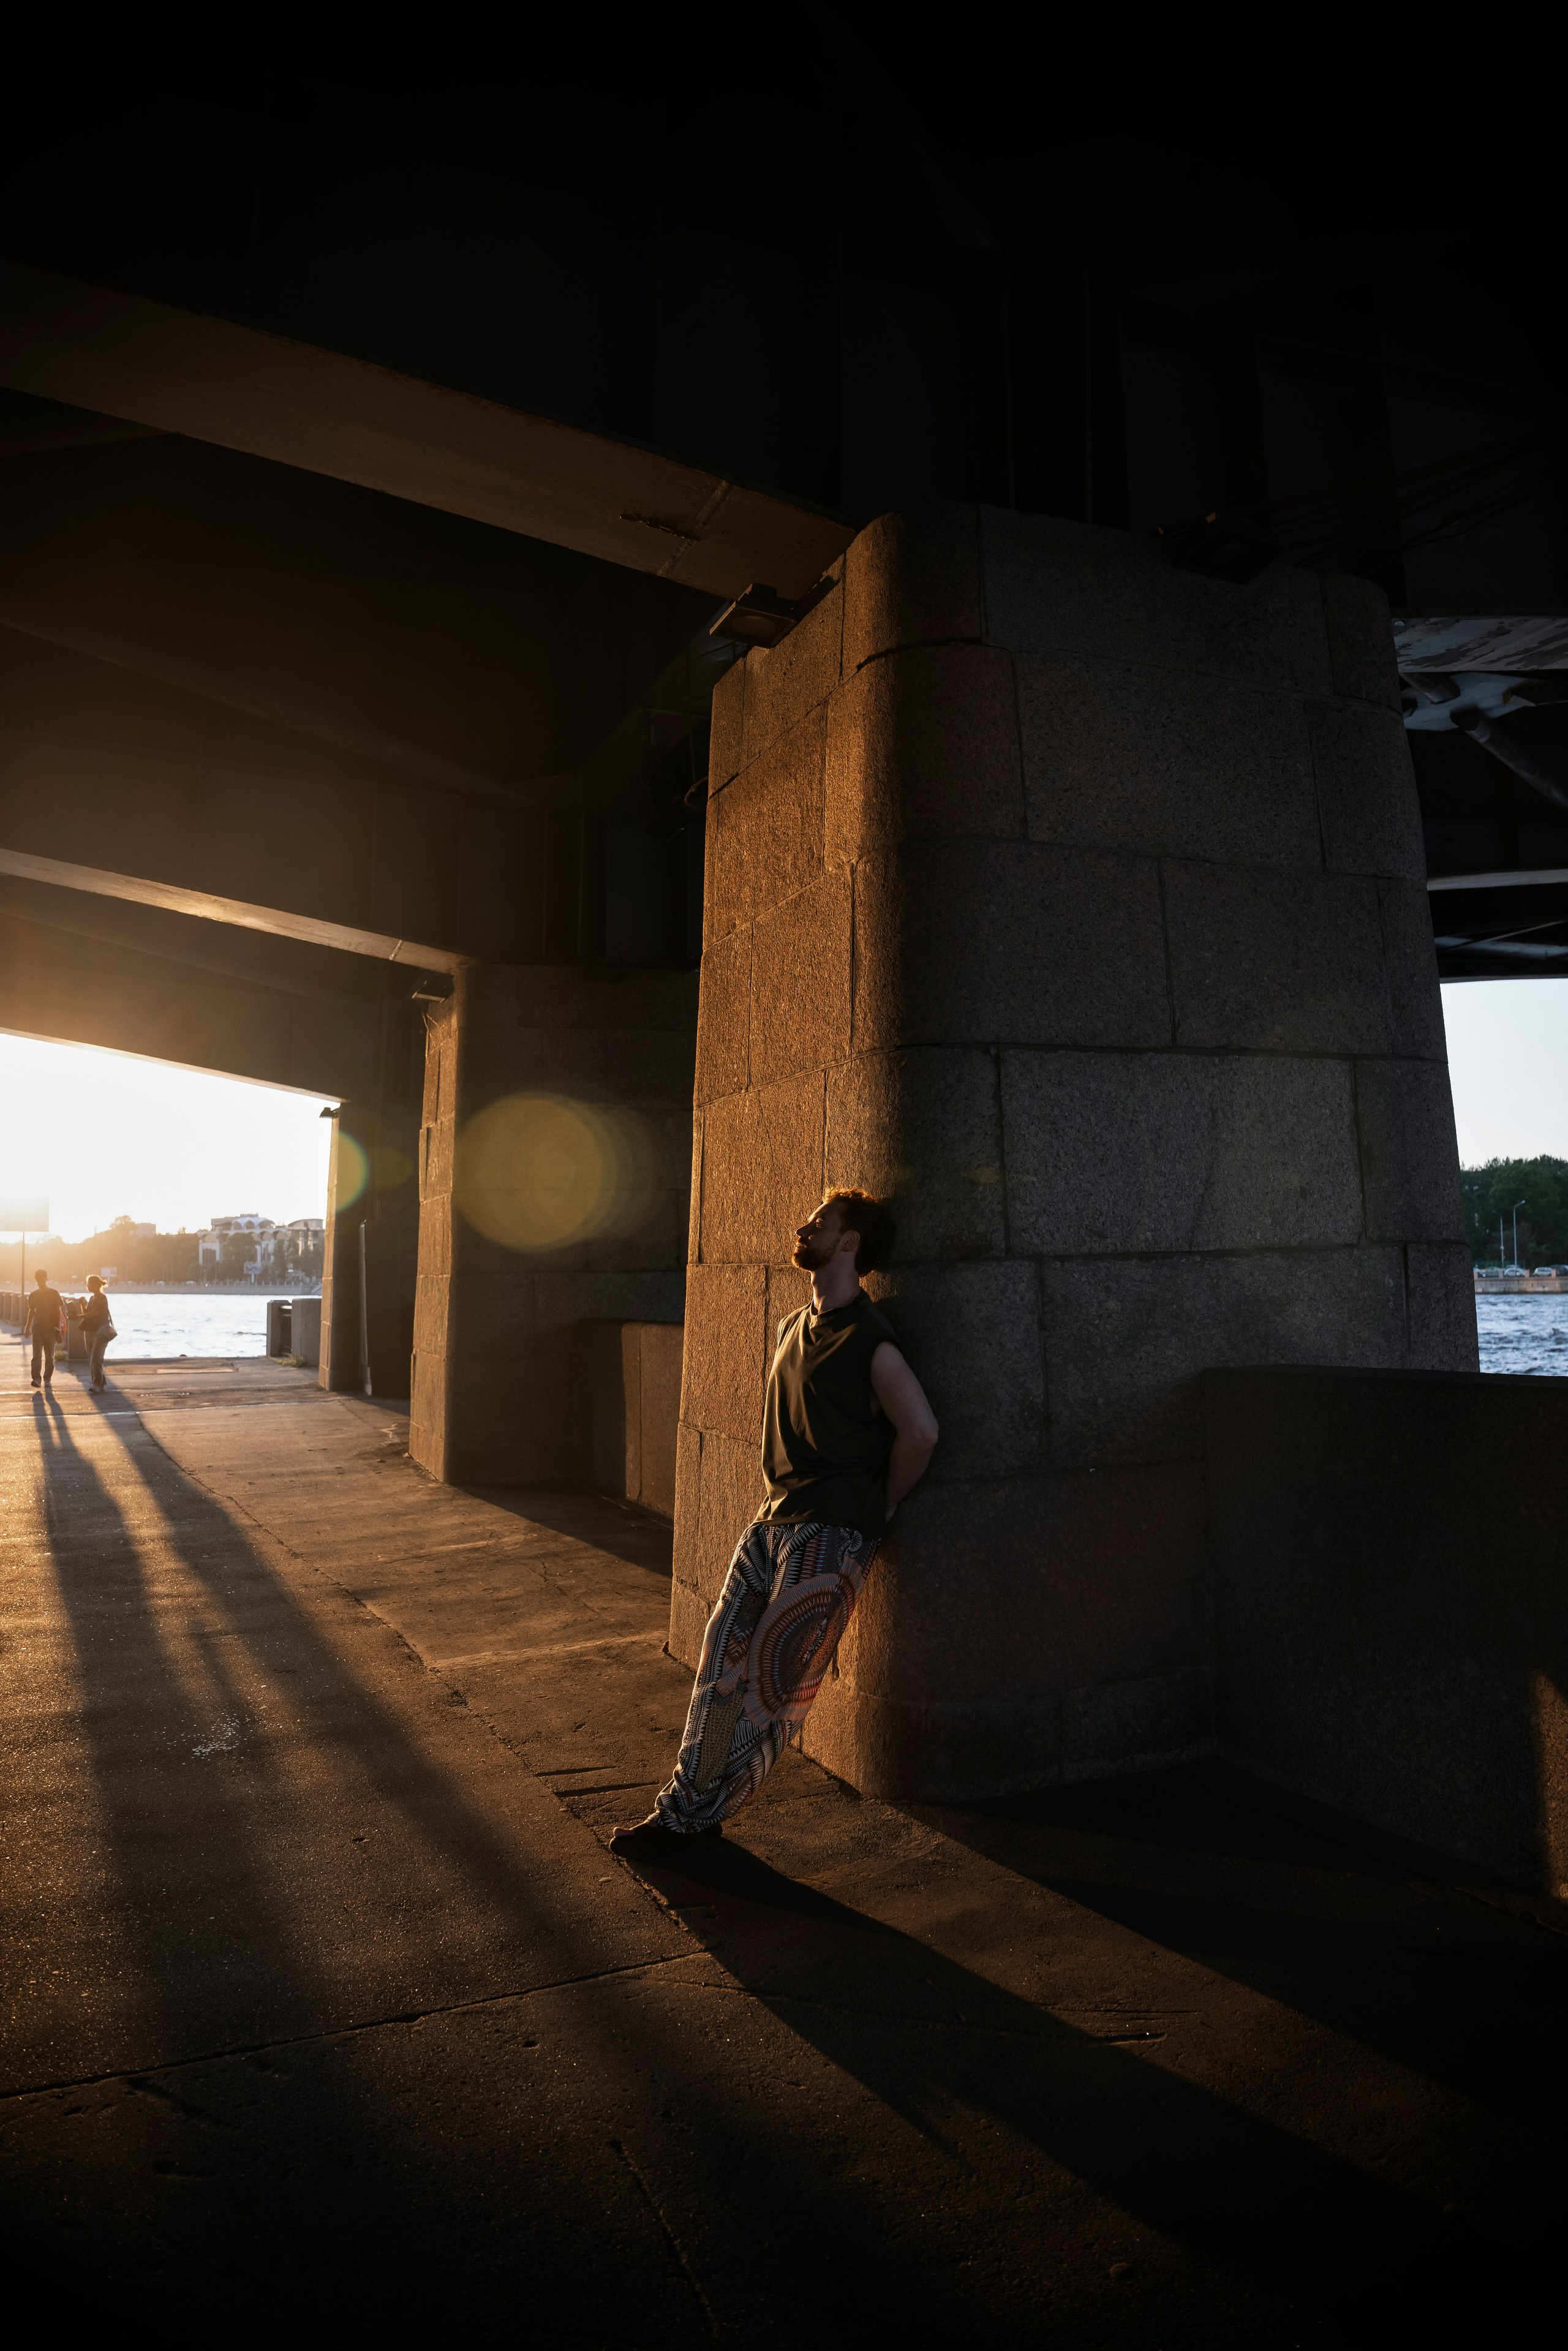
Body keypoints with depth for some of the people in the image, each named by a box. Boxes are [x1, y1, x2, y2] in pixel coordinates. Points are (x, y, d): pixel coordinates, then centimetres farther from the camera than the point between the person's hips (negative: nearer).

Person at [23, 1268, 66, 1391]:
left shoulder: (54, 1294, 1)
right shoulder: (33, 1295, 9)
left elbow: (59, 1312, 0)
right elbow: (32, 1312, 17)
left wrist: (58, 1329, -6)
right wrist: (27, 1328, 15)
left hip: (51, 1328, -2)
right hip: (37, 1327, 2)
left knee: (50, 1356, 3)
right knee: (37, 1355, -9)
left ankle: (48, 1380, 9)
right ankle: (36, 1379, -14)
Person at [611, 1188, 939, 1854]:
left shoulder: (867, 1337, -14)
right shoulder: (793, 1327, 13)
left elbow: (920, 1431, -18)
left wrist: (878, 1506, -7)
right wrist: (780, 1495, 16)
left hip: (833, 1532, -8)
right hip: (774, 1519, 8)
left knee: (772, 1681, -2)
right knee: (722, 1657, 7)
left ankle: (692, 1814, 10)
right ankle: (686, 1805, 18)